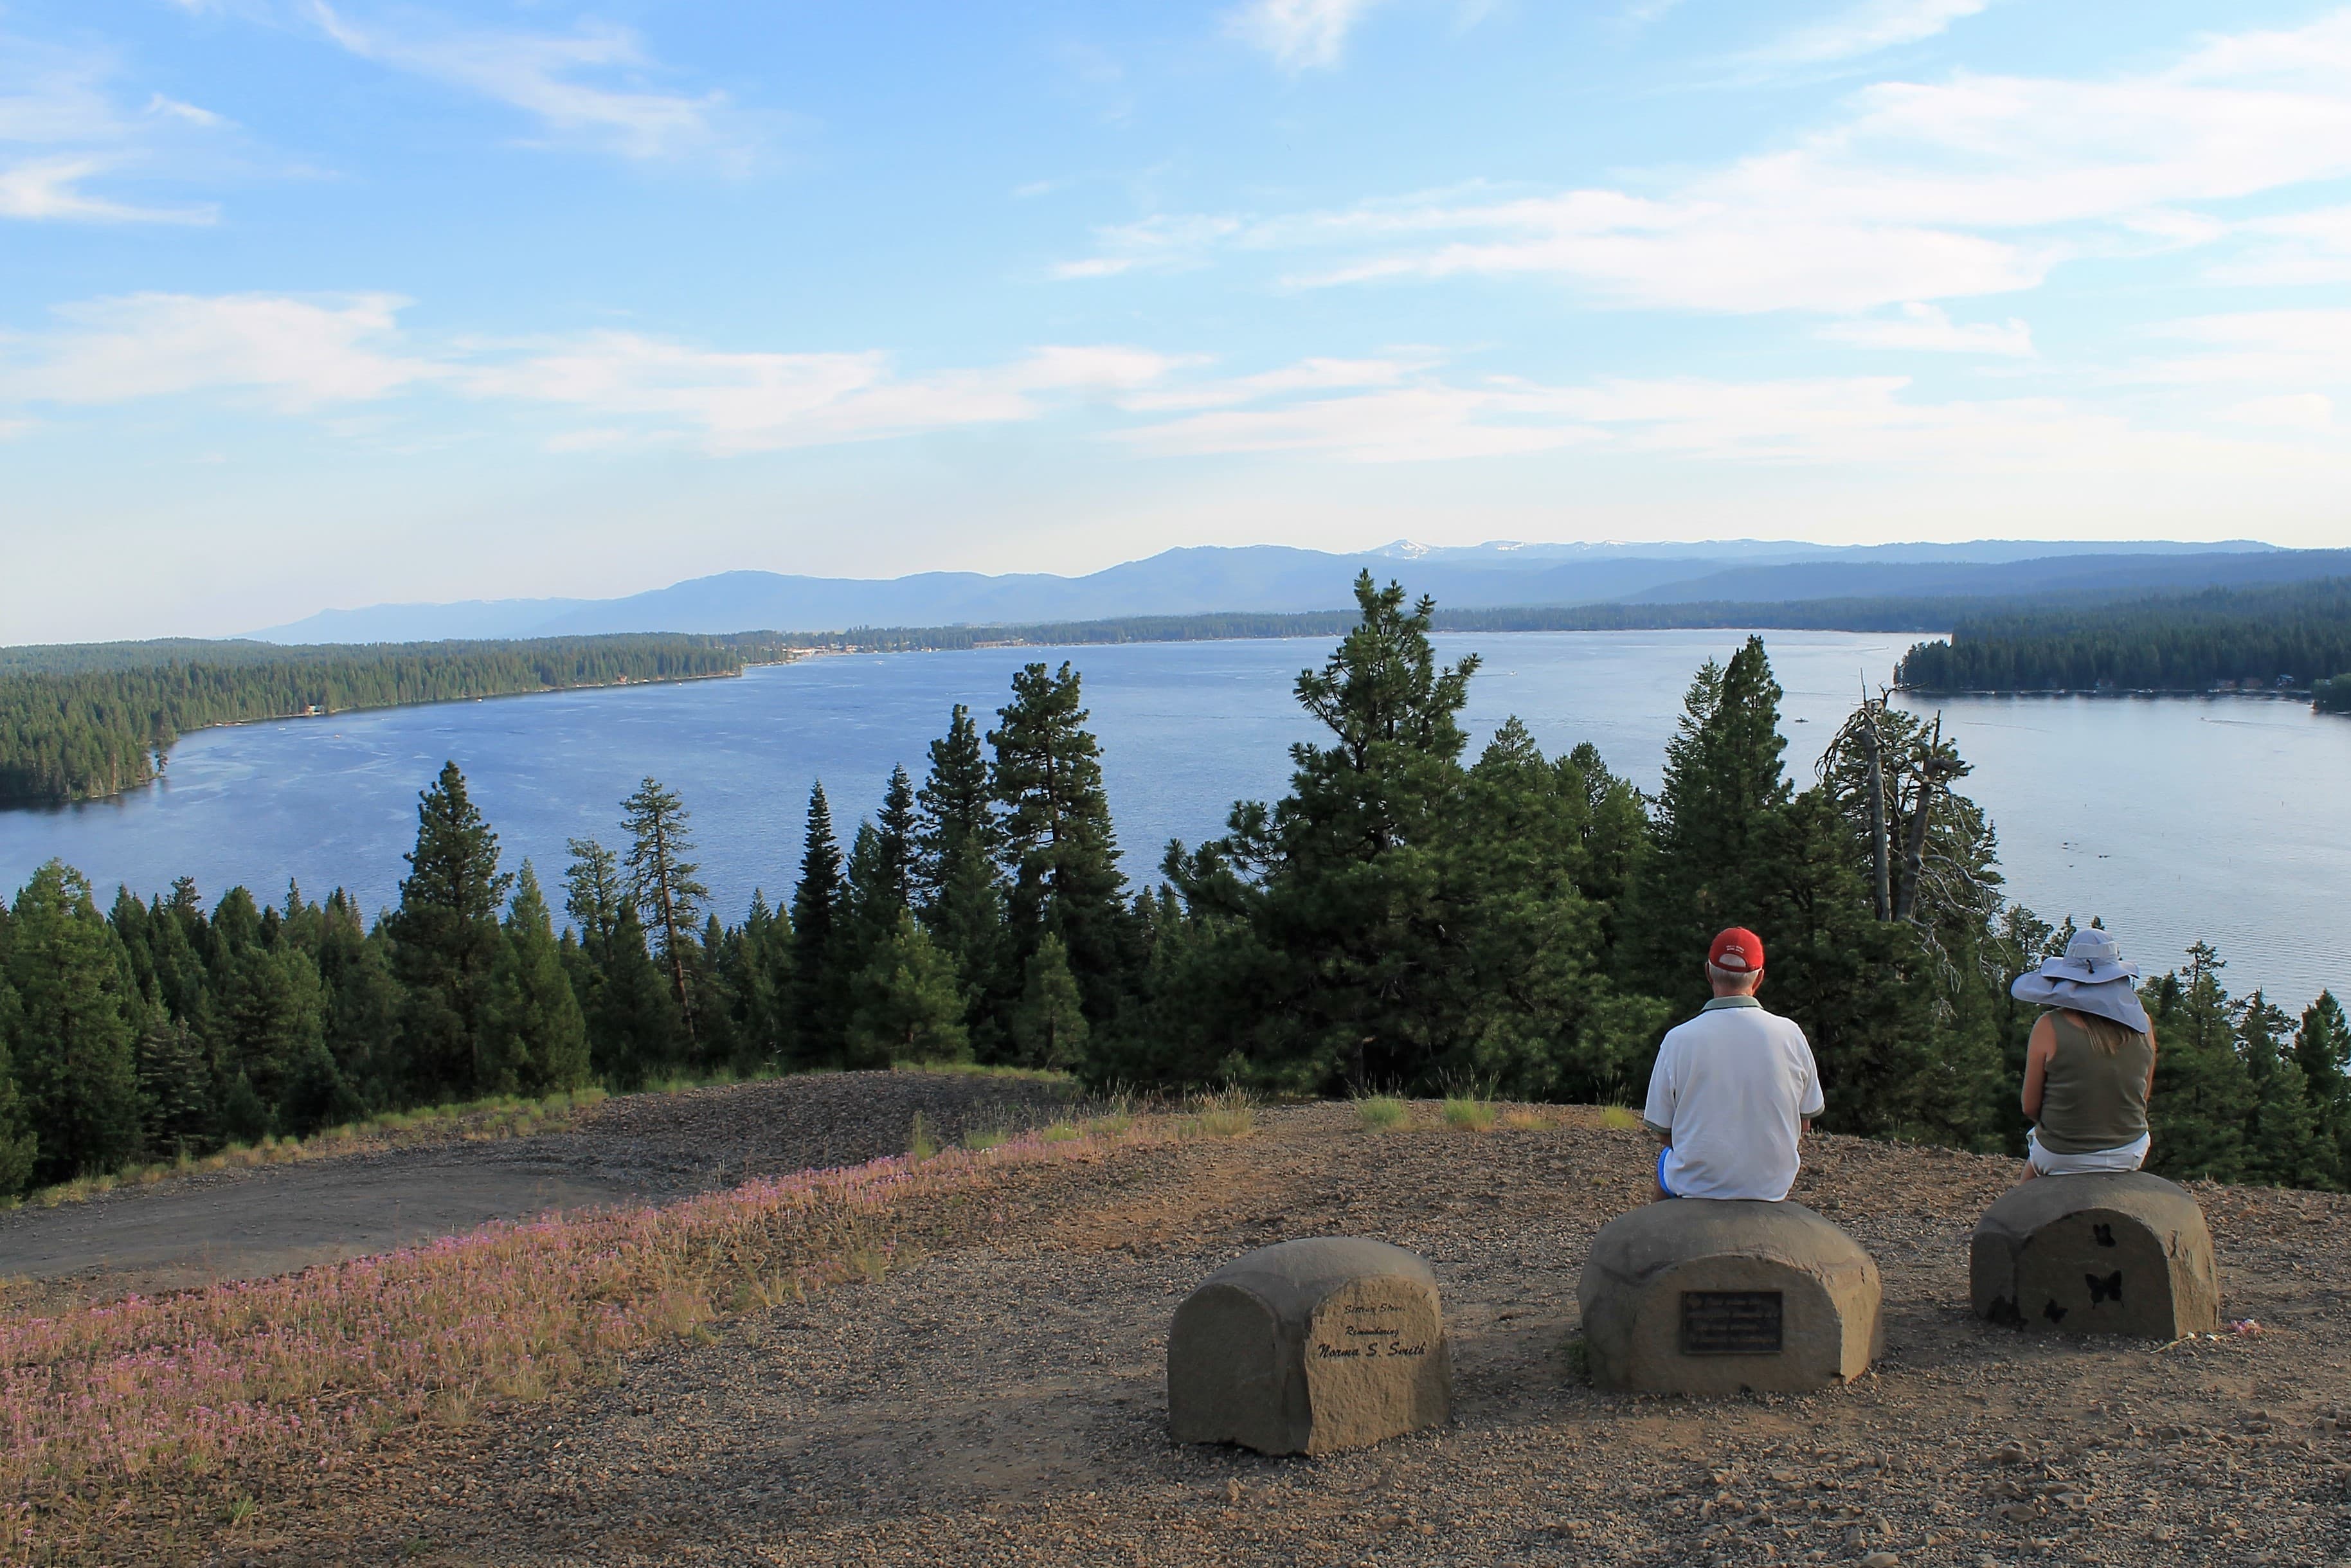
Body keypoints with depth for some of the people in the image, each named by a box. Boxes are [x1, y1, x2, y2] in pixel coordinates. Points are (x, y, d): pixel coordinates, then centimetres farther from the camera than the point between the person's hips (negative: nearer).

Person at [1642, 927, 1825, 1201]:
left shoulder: (1678, 1039, -15)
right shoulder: (1791, 1035, -9)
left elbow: (1663, 1133, -6)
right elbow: (1804, 1125, 3)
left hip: (1696, 1187, -2)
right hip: (1772, 1187, 2)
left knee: (1666, 1156, 30)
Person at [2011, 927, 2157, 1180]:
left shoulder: (2049, 1028, -17)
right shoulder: (2142, 1023, -8)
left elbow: (2030, 1107, -9)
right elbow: (2144, 1095, 5)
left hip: (2062, 1158, -3)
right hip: (2130, 1154, 3)